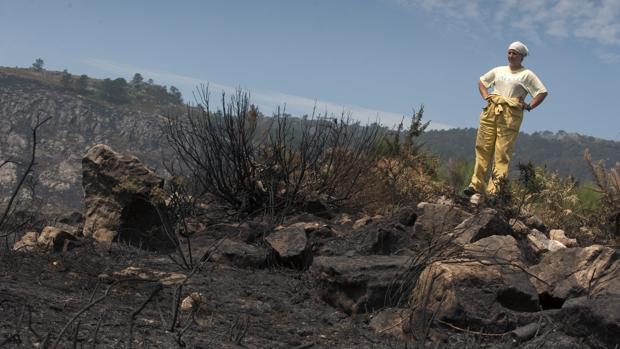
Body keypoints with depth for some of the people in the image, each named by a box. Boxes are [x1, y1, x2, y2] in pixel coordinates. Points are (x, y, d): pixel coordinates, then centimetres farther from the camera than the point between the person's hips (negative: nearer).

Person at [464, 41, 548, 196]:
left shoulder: (527, 75, 6)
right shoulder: (499, 70, 19)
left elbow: (543, 92, 2)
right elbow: (481, 81, 29)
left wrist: (529, 106, -6)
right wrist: (486, 96, 13)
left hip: (511, 115, -4)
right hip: (491, 111, 4)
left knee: (502, 153, -8)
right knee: (483, 148, -2)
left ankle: (495, 189, -9)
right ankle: (477, 184, 1)